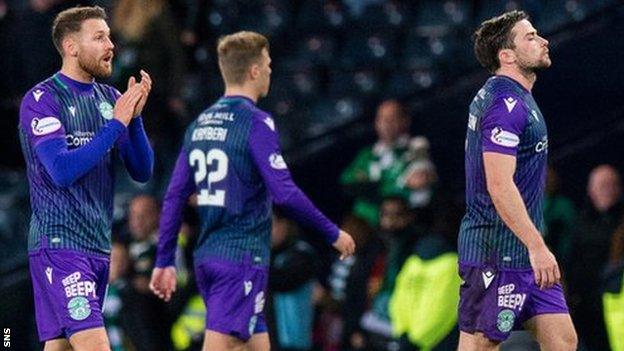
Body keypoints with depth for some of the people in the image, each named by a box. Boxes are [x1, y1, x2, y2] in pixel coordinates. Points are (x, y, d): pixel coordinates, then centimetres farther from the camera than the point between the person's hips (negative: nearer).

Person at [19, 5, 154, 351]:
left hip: (98, 245, 7)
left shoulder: (110, 98, 12)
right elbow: (62, 170, -20)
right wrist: (116, 123, -18)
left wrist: (134, 116, -6)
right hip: (59, 243, -7)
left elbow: (142, 171, 9)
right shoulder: (41, 100, -8)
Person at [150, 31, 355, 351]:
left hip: (207, 257, 8)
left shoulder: (200, 124, 11)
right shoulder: (256, 123, -11)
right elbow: (284, 193, -18)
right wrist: (333, 234, -7)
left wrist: (164, 260, 16)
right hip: (243, 258, -8)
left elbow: (175, 196, 11)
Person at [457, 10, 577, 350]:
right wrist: (537, 247, -25)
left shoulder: (499, 97, 16)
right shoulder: (506, 104, -16)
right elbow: (499, 186, -24)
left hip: (524, 255, 10)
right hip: (497, 255, -10)